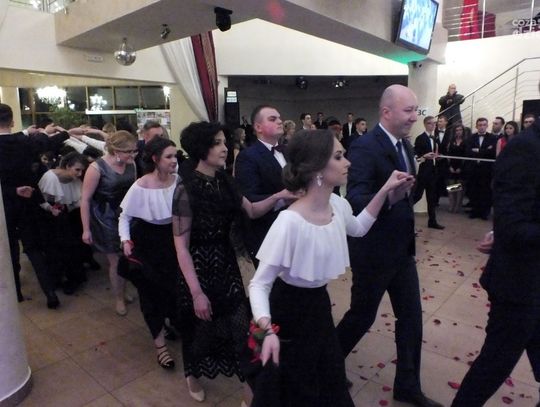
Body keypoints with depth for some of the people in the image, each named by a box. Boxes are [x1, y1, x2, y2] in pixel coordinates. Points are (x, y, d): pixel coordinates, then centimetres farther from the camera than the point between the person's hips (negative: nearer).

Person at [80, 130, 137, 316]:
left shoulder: (130, 164, -3)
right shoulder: (97, 167, -17)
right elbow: (85, 199, -13)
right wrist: (86, 229, -11)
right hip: (106, 220, -4)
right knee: (116, 261, 6)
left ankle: (124, 292, 28)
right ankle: (119, 298, 29)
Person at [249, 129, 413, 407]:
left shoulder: (338, 205, -10)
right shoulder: (290, 221, -34)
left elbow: (358, 228, 14)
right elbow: (259, 284, -29)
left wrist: (385, 192, 5)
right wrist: (267, 330, -45)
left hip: (319, 303, 7)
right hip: (290, 311, -7)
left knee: (333, 378, 27)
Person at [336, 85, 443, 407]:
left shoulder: (405, 146, 6)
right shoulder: (365, 147, -20)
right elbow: (354, 201, -31)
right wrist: (386, 197, -47)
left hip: (402, 249, 8)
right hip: (373, 251, -8)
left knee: (412, 317, 14)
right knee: (362, 316, 10)